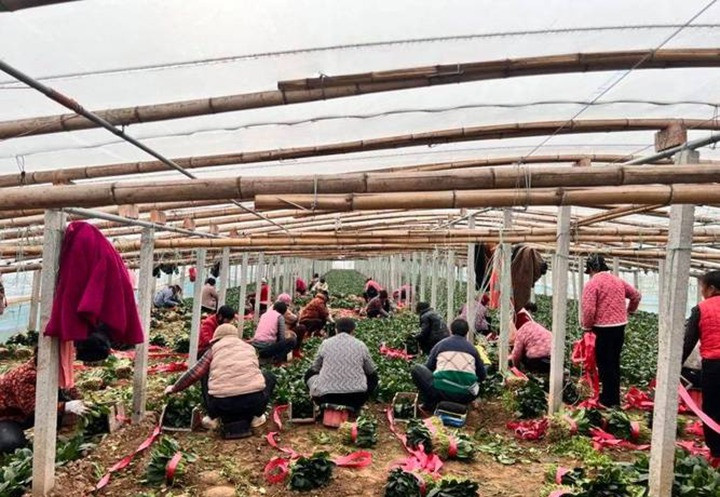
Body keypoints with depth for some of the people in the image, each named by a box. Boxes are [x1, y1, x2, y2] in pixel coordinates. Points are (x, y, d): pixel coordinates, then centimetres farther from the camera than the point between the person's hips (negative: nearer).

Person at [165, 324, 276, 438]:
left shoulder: (214, 350, 17)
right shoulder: (249, 347, 23)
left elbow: (193, 373, 17)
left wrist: (174, 388, 34)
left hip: (223, 404, 0)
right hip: (254, 399, 0)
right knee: (268, 376, 32)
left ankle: (231, 422, 15)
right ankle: (255, 416, 21)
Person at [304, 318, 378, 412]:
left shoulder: (325, 344, 5)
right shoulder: (361, 345, 5)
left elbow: (315, 368, 17)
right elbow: (371, 371, 16)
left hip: (325, 397, 0)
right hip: (356, 398, 0)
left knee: (309, 373, 28)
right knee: (373, 377, 28)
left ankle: (325, 405, 12)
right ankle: (352, 406, 13)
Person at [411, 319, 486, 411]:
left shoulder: (441, 344, 11)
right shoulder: (472, 348, 15)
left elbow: (429, 367, 18)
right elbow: (482, 376, 19)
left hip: (442, 392, -2)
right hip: (466, 397, 2)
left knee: (416, 368, 16)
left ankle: (430, 403, 8)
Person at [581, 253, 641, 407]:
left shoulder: (592, 284, -12)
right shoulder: (619, 281, 11)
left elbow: (589, 310, -19)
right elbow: (636, 295, 22)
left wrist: (587, 327, -3)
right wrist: (629, 311, 37)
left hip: (604, 328, -7)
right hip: (620, 326, 7)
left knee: (604, 363, 2)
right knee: (614, 362, 17)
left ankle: (609, 399, 8)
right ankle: (614, 397, 26)